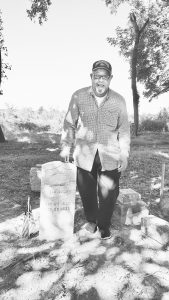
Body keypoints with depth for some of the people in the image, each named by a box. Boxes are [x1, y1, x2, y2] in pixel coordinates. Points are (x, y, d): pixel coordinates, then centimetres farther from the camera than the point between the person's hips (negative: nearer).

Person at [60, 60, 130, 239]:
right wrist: (66, 147, -1)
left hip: (110, 156, 0)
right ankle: (91, 220, 39)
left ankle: (104, 226, 29)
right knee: (87, 191, 11)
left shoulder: (118, 101, 0)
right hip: (85, 155, 0)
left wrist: (124, 155, 0)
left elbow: (124, 130, 4)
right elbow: (69, 124, 4)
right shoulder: (78, 97, -3)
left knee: (109, 194, 3)